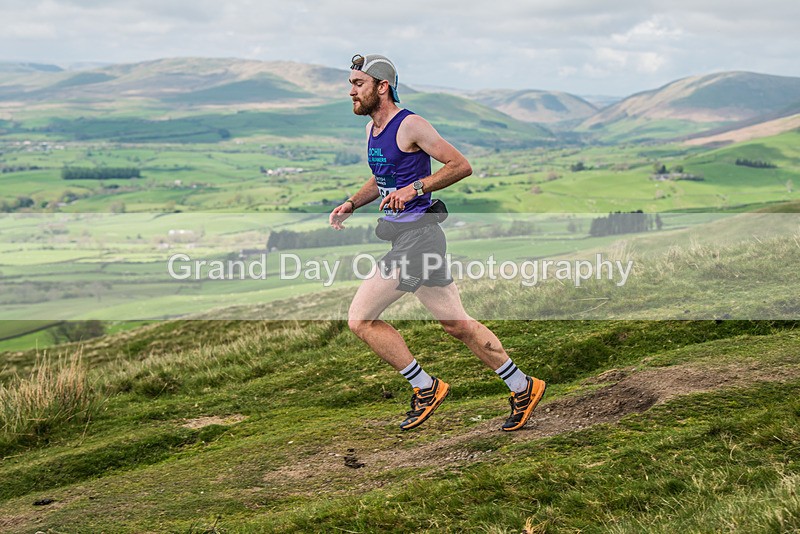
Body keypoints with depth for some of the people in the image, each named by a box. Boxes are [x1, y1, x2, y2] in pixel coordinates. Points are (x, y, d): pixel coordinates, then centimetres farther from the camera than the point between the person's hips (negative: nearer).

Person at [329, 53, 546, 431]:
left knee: (360, 319, -8)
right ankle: (523, 388, 20)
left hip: (416, 234, -9)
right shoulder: (371, 128, 14)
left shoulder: (410, 126, -12)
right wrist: (352, 203, 13)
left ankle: (425, 389, 2)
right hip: (398, 233, 9)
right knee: (457, 324, 12)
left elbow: (461, 166, -13)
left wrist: (415, 189, -20)